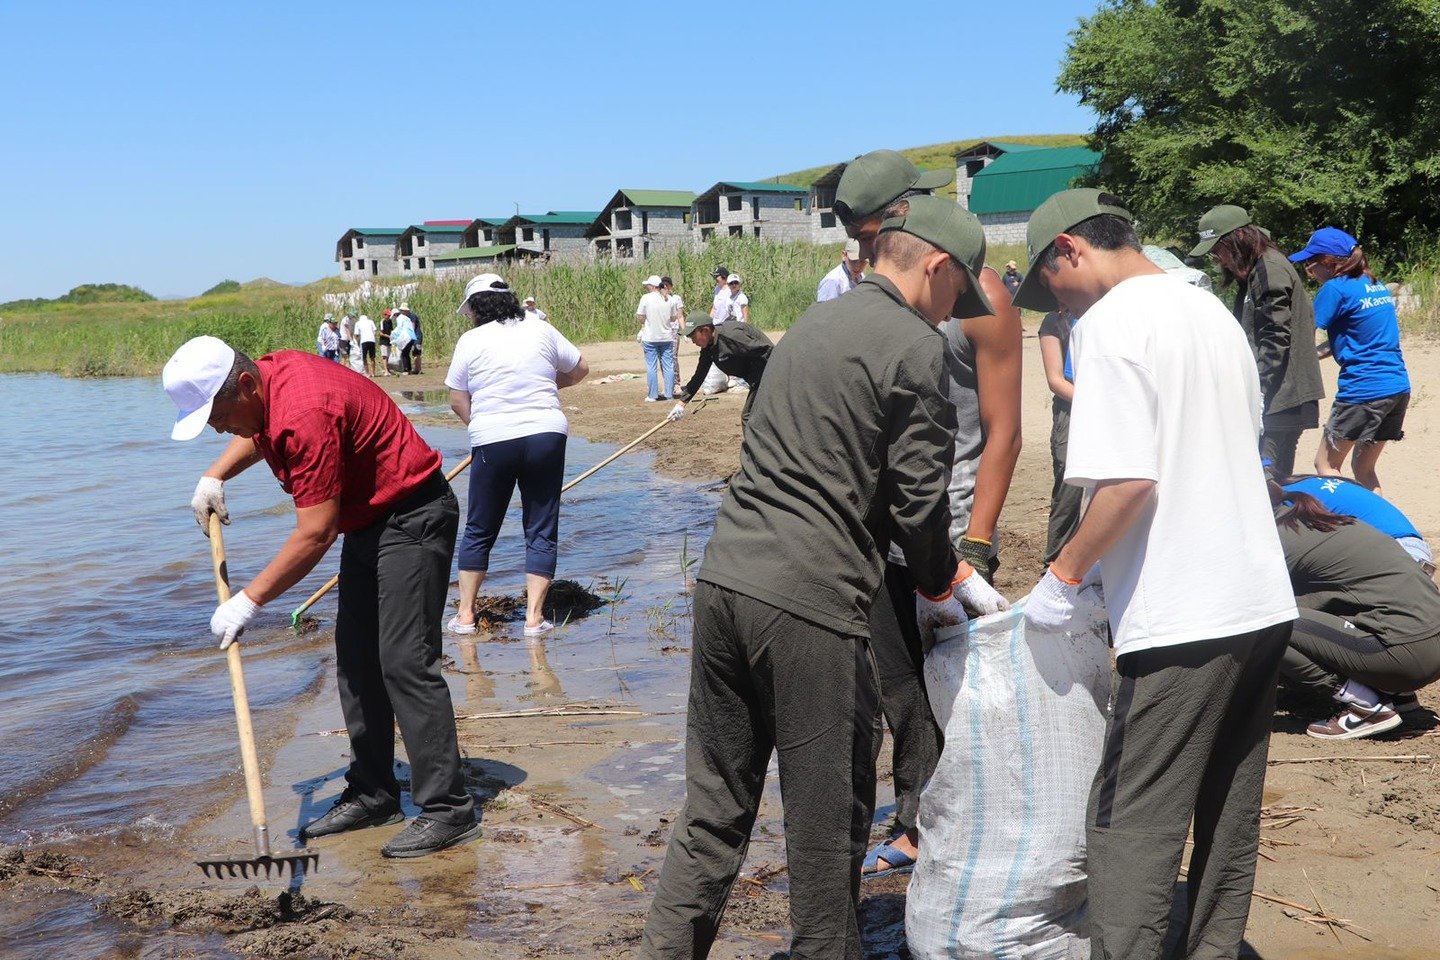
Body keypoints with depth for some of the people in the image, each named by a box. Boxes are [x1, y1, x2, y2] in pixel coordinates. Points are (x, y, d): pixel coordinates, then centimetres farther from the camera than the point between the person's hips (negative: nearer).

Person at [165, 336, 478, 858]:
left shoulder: (305, 415, -30)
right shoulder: (270, 373, 1)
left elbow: (316, 534, -29)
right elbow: (258, 435, 28)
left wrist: (249, 600, -23)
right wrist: (214, 477, 11)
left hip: (412, 520, -11)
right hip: (368, 520, 11)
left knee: (405, 662, -14)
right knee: (357, 660, 11)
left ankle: (448, 809, -10)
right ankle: (372, 794, 19)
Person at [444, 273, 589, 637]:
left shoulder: (470, 341, -1)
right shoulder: (541, 330, 5)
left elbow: (458, 401, 1)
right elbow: (580, 369, 13)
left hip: (492, 442, -1)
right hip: (546, 436, 1)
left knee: (478, 530, 14)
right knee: (541, 531, 9)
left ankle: (465, 614, 19)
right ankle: (534, 617, 6)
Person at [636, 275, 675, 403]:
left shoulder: (646, 298, -10)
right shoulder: (668, 299, 2)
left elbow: (640, 318, -8)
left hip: (650, 338, -3)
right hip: (666, 337, 3)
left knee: (651, 367, 3)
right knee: (668, 366, 8)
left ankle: (652, 395, 3)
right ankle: (668, 393, 9)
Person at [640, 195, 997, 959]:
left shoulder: (812, 324, 19)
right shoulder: (916, 347, -5)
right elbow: (916, 500, -7)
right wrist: (939, 587, 13)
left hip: (725, 578, 8)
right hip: (810, 603, -8)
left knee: (715, 810, 16)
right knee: (827, 824, 8)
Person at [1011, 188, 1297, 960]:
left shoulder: (1109, 321, -11)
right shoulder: (1212, 310, 15)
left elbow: (1127, 478, -22)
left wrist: (1065, 577, -10)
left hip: (1182, 618, -9)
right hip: (1261, 603, 9)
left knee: (1131, 827, -2)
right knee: (1229, 818, 17)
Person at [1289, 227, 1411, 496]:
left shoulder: (1336, 289, -10)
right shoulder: (1377, 286, 15)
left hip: (1364, 390, -8)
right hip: (1399, 388, 8)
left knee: (1326, 464, 6)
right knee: (1363, 468, 17)